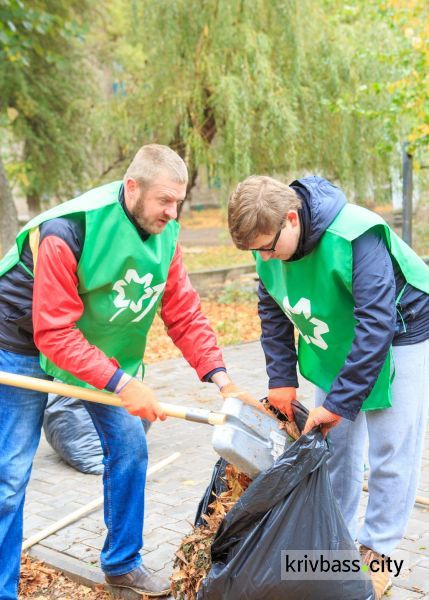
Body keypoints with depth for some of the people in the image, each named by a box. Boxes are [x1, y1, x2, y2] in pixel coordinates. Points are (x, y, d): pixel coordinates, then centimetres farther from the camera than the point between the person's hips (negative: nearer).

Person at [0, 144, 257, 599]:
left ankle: (121, 562, 25)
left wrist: (221, 379, -19)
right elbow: (53, 333, -32)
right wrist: (121, 383, -38)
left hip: (101, 347, 6)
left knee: (129, 447, 4)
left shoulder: (164, 235, -12)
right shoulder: (68, 232, -32)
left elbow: (184, 314, -9)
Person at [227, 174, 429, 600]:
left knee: (390, 452, -1)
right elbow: (272, 312, 0)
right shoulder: (271, 244, -14)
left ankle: (376, 552, 16)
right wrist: (281, 378, -5)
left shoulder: (357, 238, -36)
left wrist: (339, 403, -32)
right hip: (337, 344, 6)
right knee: (334, 444, 10)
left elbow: (376, 326, -36)